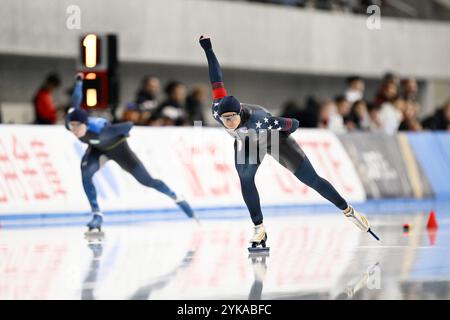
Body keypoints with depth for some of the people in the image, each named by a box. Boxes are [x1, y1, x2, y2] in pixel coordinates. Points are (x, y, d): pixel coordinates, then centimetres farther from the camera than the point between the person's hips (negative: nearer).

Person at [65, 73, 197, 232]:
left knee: (147, 181, 3)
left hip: (117, 146, -4)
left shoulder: (99, 130, -46)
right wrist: (79, 82, 7)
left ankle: (177, 198, 26)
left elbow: (129, 125, -35)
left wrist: (121, 135, -11)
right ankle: (97, 215, -13)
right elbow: (76, 102, -13)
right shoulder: (70, 122, -31)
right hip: (97, 149, 4)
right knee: (85, 173, -24)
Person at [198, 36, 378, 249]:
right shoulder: (217, 110, -34)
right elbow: (217, 80, -20)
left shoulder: (258, 120, -45)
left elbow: (294, 124, -34)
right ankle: (259, 230, -10)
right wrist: (207, 49, -12)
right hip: (246, 142, 4)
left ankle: (348, 211, 19)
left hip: (274, 137, -4)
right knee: (245, 179, -21)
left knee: (312, 180, 2)